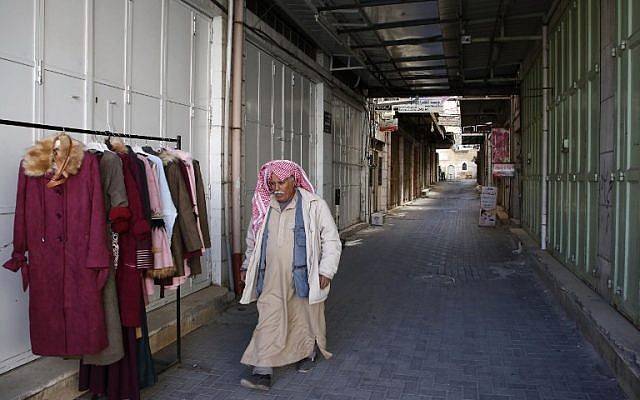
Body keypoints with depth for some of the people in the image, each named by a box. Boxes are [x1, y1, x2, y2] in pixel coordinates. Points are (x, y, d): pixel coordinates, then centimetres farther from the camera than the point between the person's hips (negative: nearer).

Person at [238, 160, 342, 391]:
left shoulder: (314, 205, -5)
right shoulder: (263, 208, 7)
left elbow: (331, 240, -4)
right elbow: (253, 240, 22)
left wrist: (326, 270, -9)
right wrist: (247, 266, 21)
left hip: (303, 276, -2)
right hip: (272, 278, 3)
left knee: (304, 317, 13)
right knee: (268, 321, -3)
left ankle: (308, 353, 39)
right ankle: (262, 372, 1)